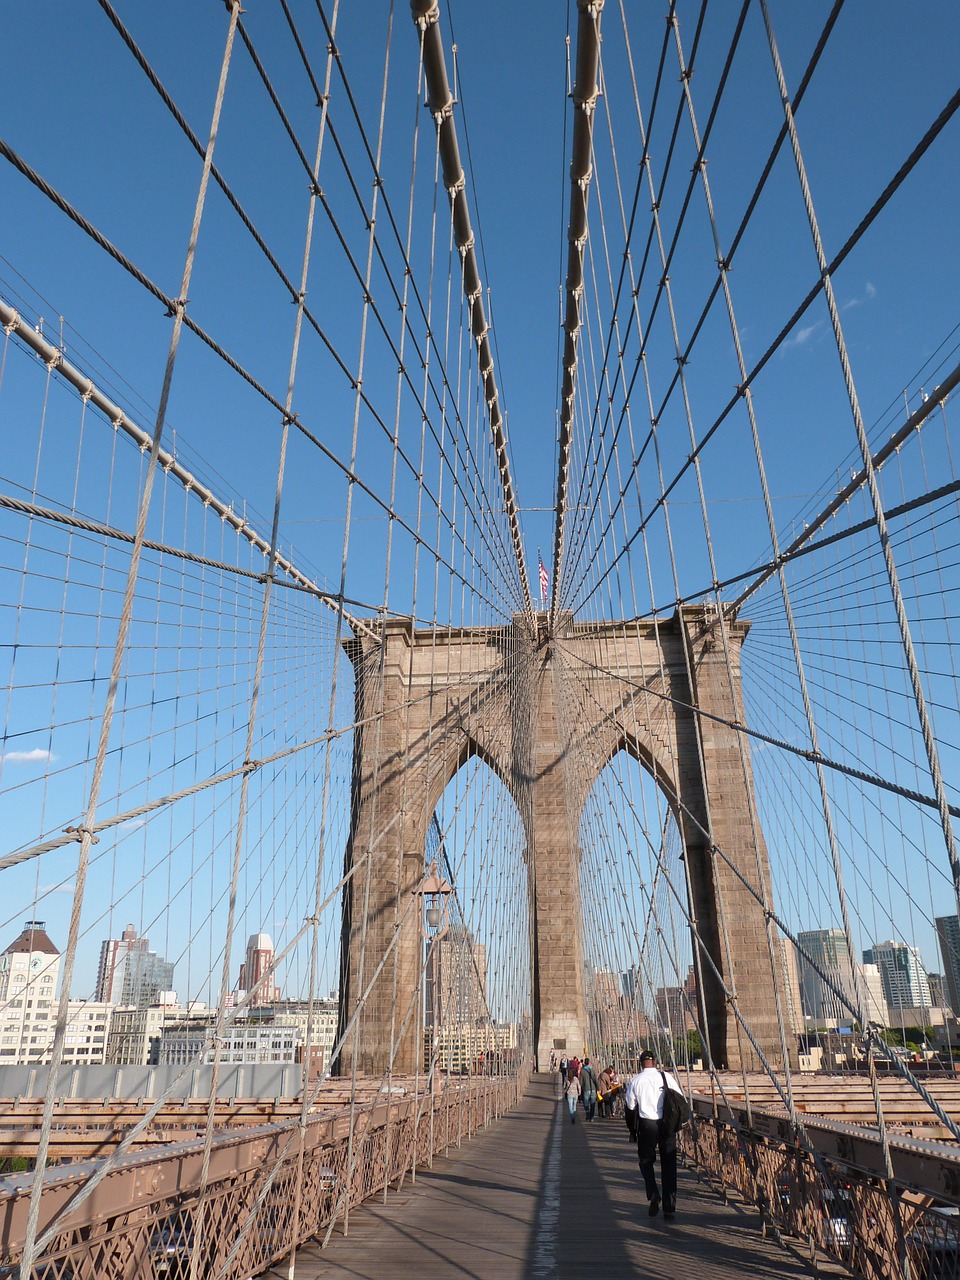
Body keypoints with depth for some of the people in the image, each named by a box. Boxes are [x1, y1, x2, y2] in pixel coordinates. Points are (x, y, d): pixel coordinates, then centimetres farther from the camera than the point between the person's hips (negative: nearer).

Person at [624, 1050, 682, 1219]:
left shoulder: (636, 1080, -2)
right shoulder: (667, 1077, -2)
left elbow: (630, 1107, 4)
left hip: (647, 1124, -1)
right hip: (667, 1124, 1)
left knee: (646, 1160, 15)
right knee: (668, 1164, 10)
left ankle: (653, 1193, -8)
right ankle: (669, 1207, 10)